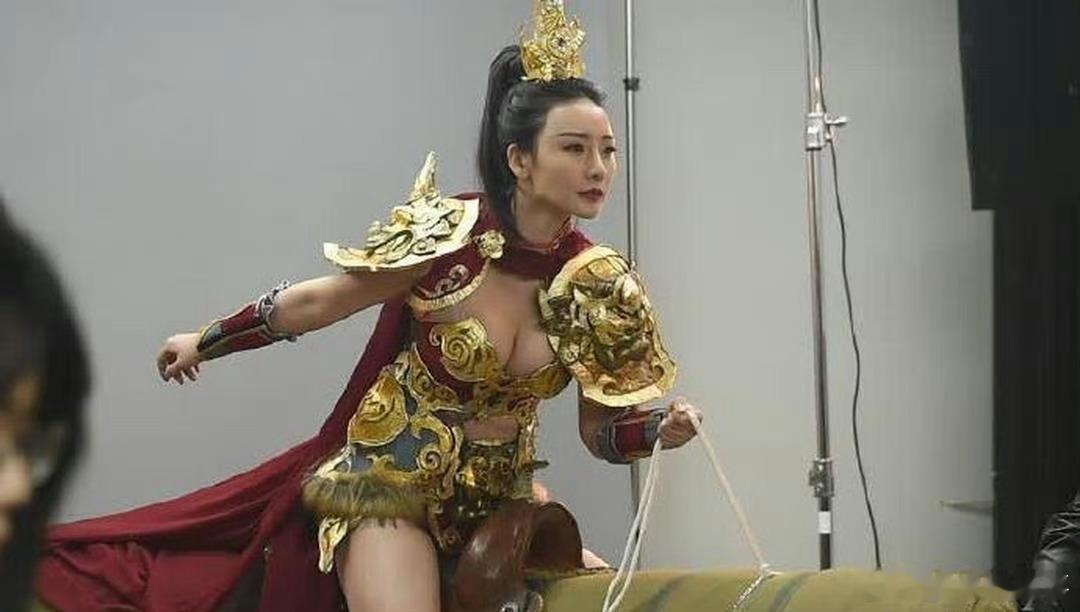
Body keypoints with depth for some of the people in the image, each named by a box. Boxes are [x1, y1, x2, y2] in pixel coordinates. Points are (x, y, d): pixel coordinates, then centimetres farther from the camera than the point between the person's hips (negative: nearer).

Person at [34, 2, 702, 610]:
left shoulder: (602, 286, -10)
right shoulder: (448, 233, -21)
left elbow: (603, 427, -1)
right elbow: (317, 301, -6)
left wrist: (663, 426, -23)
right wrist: (207, 340, 3)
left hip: (501, 494, 5)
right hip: (391, 481, -4)